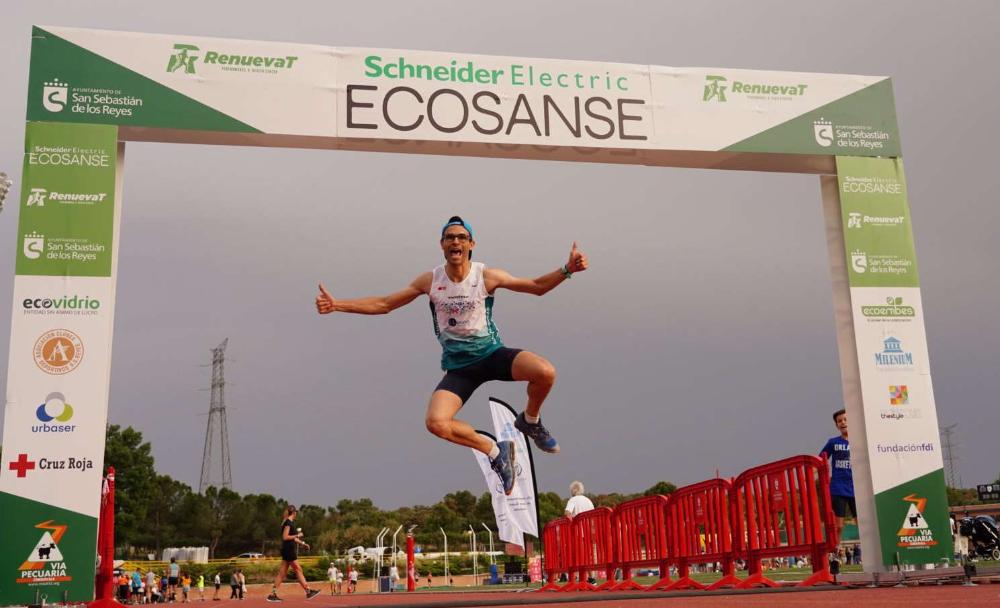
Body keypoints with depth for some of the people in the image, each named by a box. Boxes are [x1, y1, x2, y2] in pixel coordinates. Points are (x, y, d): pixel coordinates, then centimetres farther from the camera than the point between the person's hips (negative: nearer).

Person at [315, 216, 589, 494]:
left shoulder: (486, 276, -7)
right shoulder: (430, 281, -3)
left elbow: (536, 286, 1)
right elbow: (383, 304, 3)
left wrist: (566, 269, -15)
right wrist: (337, 304, -4)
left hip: (492, 354, -1)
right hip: (458, 367, 1)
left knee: (545, 372, -29)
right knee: (436, 422, -25)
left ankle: (530, 421, 5)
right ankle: (495, 452, 1)